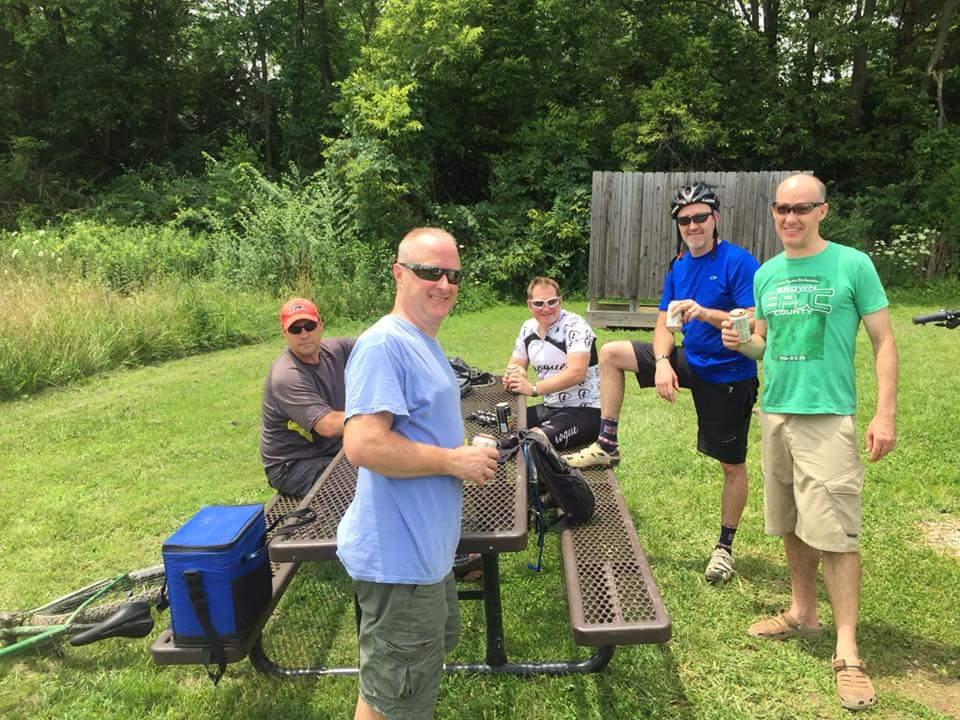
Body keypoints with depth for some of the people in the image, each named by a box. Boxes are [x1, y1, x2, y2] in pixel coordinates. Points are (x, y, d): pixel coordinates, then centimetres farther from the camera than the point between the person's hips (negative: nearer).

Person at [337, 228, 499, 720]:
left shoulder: (425, 343, 12)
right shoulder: (384, 344, -21)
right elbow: (364, 445, -31)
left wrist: (469, 451, 7)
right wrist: (455, 461, -21)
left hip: (426, 548, 11)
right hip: (398, 556, -11)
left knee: (438, 643, 31)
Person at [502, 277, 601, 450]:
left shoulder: (574, 325, -15)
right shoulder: (528, 328, 4)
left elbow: (576, 373, -27)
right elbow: (515, 364, 12)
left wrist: (533, 389, -33)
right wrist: (514, 373, -13)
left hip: (586, 410, -7)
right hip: (551, 408, 7)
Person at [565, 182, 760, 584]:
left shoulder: (739, 262, -16)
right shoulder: (679, 267, 5)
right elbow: (664, 323, 1)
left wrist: (704, 313, -35)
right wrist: (662, 362, -17)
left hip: (729, 375, -6)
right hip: (689, 360, 7)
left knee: (732, 465, 5)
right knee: (610, 353, -2)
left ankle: (725, 546, 26)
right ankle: (606, 446, 4)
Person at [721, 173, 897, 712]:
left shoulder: (852, 265, -4)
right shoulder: (766, 274, 10)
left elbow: (884, 342, -3)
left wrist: (886, 413, -11)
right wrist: (742, 344, -4)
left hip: (828, 415, -5)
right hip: (776, 412, 5)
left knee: (836, 531, -6)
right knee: (793, 524, 14)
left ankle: (848, 653, 4)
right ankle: (803, 614, 31)